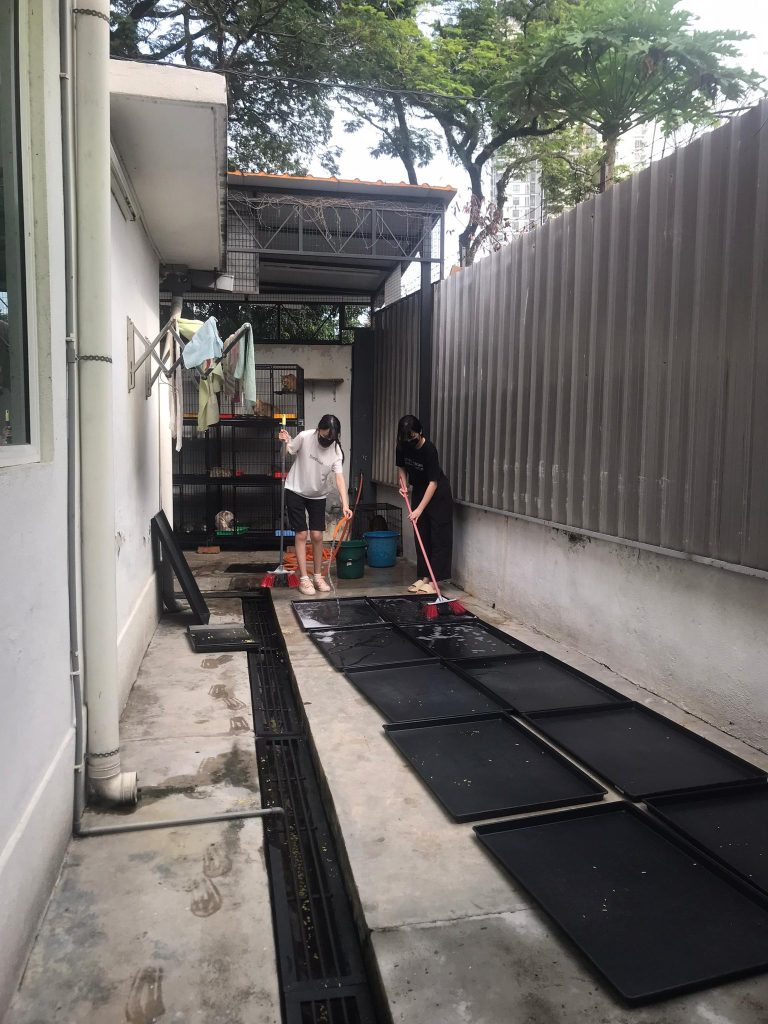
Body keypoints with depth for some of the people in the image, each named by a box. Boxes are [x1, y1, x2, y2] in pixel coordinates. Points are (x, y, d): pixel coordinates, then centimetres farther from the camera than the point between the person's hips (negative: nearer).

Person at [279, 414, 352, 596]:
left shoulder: (336, 451, -16)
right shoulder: (304, 437, -19)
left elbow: (339, 478, -23)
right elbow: (287, 453, -4)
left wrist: (345, 504, -34)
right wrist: (285, 442, -27)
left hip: (318, 496, 2)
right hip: (296, 492, -2)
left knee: (317, 536, 1)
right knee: (301, 535, -4)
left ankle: (318, 576, 18)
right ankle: (304, 578, 3)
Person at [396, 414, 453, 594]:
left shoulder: (429, 450, -28)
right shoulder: (402, 447, -9)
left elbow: (433, 482, -27)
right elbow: (402, 467, 10)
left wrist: (419, 509, -29)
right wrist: (403, 484, -9)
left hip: (438, 493, -7)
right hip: (418, 491, 7)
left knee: (438, 537, -6)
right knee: (421, 536, 7)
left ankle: (434, 580, -6)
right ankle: (424, 577, 13)